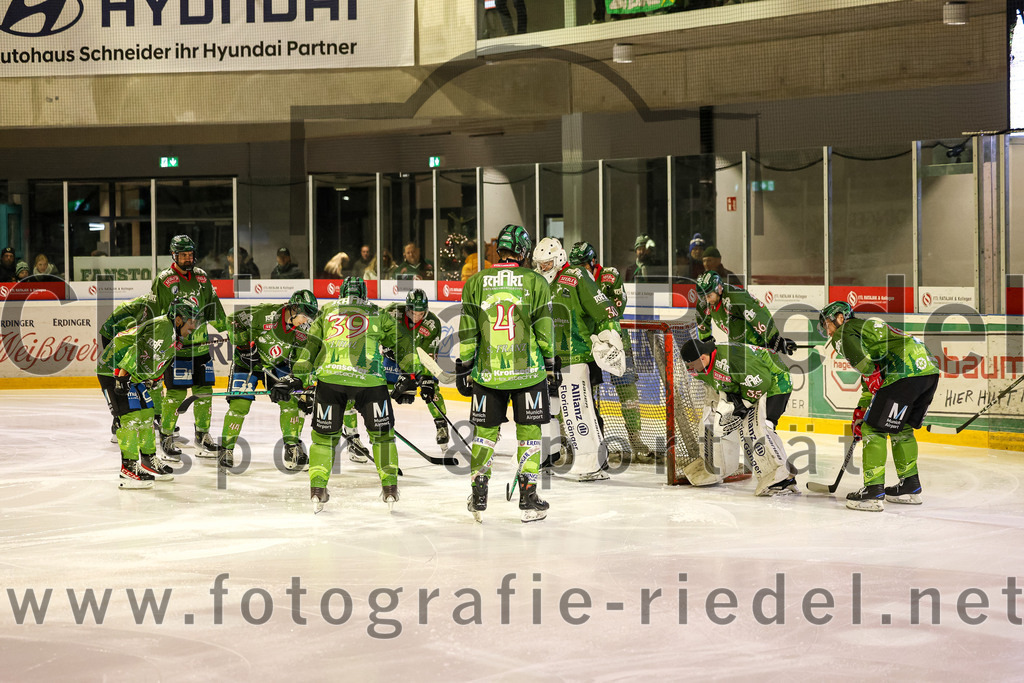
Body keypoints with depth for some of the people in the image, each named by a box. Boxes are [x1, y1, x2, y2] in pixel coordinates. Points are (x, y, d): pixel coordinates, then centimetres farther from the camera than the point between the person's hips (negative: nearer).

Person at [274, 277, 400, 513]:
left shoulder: (327, 311, 23)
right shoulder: (378, 314, 21)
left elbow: (310, 348, 16)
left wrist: (295, 378, 15)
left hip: (330, 377, 1)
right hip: (369, 379, -1)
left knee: (324, 432, 15)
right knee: (381, 432, 16)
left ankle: (317, 488, 10)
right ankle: (390, 488, 15)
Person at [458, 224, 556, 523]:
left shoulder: (475, 282, 1)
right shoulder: (536, 282, -3)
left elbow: (467, 333, 2)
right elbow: (545, 331, -1)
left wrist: (464, 368, 11)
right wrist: (551, 367, 9)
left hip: (487, 372, 2)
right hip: (528, 372, -1)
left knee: (486, 430, 13)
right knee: (529, 431, 8)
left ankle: (478, 496, 10)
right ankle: (528, 498, 7)